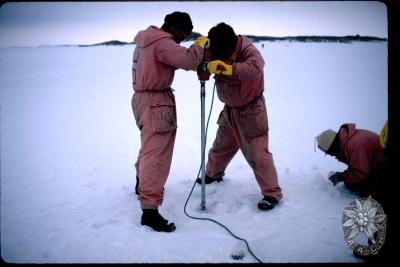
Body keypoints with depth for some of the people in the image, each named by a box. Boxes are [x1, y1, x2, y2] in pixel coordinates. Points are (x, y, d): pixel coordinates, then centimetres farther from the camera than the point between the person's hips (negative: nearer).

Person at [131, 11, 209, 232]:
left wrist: (192, 49, 4)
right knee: (156, 153, -12)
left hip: (143, 98, 10)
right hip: (156, 102, -10)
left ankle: (141, 183, 46)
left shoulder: (146, 39, 13)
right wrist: (200, 44, -9)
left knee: (149, 146, 26)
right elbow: (188, 60, -28)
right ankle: (149, 210, -11)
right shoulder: (162, 42, -18)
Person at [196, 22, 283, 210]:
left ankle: (272, 193, 5)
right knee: (221, 146, 22)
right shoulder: (217, 51, -5)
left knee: (257, 153, -6)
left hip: (250, 111, -6)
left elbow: (254, 69, -43)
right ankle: (213, 173, 46)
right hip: (229, 110, 6)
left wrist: (226, 68, -48)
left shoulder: (249, 51, -23)